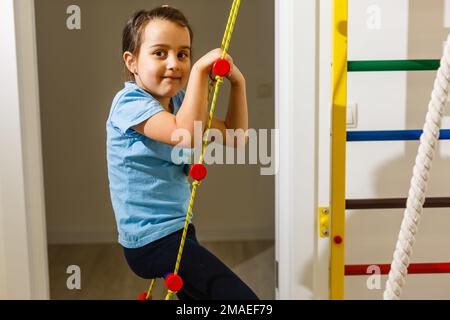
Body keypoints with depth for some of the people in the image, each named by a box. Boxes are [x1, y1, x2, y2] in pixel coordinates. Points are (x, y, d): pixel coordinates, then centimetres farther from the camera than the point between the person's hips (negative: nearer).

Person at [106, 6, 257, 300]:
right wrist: (201, 70, -30)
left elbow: (234, 138, 8)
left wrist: (238, 82, -2)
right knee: (240, 297, -17)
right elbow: (188, 135, -34)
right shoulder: (130, 102, -17)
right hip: (151, 240, -9)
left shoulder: (178, 101, 8)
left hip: (177, 230, 9)